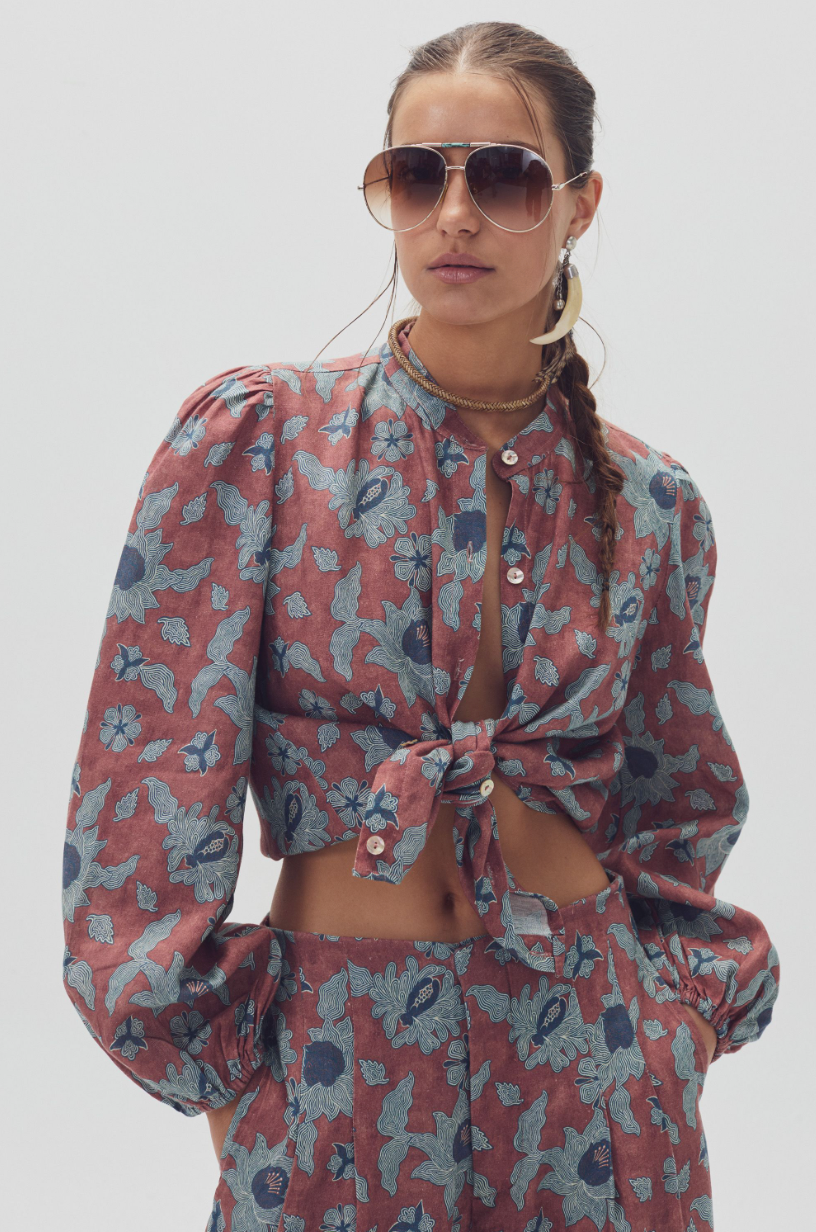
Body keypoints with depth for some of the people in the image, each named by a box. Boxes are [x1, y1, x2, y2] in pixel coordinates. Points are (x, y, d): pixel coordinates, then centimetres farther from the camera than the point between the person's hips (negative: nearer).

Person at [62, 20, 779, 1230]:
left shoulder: (650, 502, 1)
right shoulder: (259, 434, -7)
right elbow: (150, 771, -8)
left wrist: (683, 1017, 5)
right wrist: (221, 1078, -7)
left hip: (591, 1050, 2)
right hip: (328, 1042, -2)